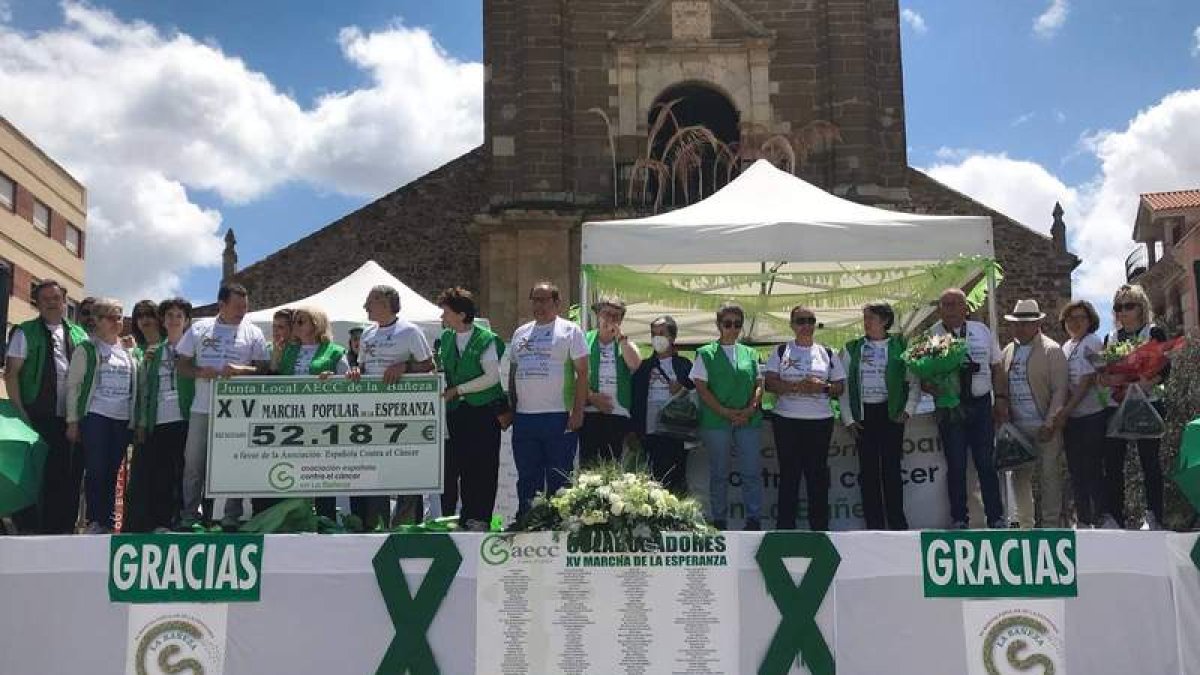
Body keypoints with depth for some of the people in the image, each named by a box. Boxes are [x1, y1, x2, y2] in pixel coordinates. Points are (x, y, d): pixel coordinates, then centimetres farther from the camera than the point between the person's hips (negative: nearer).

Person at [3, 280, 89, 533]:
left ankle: (63, 525, 12)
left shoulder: (79, 334, 14)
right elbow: (11, 374, -1)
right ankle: (28, 526, 6)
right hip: (39, 415, -3)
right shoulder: (25, 332, 4)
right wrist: (19, 412, -8)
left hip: (72, 417, 3)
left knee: (70, 473, 4)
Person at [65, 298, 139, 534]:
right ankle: (96, 521, 2)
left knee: (112, 472, 6)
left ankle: (107, 520, 12)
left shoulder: (130, 352, 15)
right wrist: (72, 421, -6)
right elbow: (73, 385, 0)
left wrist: (136, 420, 10)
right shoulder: (87, 349, 2)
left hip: (123, 419, 4)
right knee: (96, 470, -5)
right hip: (95, 417, -4)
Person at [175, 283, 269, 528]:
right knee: (193, 462, 4)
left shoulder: (252, 333, 6)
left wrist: (241, 370, -16)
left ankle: (231, 517, 10)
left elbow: (264, 369, 2)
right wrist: (200, 372, -10)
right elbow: (181, 364, 10)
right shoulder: (199, 329, 9)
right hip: (202, 408, 1)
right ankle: (188, 517, 13)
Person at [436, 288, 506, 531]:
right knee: (451, 467, 2)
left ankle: (479, 519, 7)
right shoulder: (446, 338, 12)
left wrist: (457, 389, -13)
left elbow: (492, 377, -12)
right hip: (456, 412, 5)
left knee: (481, 468, -2)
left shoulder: (486, 340, -7)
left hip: (483, 412, -5)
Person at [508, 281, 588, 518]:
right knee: (527, 478, 12)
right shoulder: (520, 333, 16)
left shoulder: (570, 330, 0)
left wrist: (578, 412, -12)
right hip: (523, 417, 5)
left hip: (559, 417, -5)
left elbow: (582, 373, -5)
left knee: (559, 479, 0)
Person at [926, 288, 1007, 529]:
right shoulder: (930, 335, 0)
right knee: (956, 466, 3)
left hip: (981, 404, 2)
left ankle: (996, 517, 14)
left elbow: (997, 367, 12)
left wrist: (1001, 398, 4)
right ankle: (959, 519, 13)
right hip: (949, 408, -2)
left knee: (986, 464, 6)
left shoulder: (982, 331, 10)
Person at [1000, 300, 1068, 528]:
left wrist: (1050, 424, -13)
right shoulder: (1007, 352, 12)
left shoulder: (1052, 350, -3)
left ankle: (1051, 523, 10)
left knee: (1049, 476, 0)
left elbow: (1059, 390, -7)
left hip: (1045, 427, -5)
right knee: (1020, 477, 8)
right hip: (1016, 427, 5)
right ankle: (1025, 524, 19)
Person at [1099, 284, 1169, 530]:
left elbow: (1164, 370, -7)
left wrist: (1145, 383, -25)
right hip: (1116, 407, 4)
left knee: (1150, 462, 0)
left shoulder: (1154, 333, 2)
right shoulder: (1110, 339, 14)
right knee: (1112, 463, -1)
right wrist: (1107, 378, -9)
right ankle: (1115, 517, 3)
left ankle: (1155, 518, 5)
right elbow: (1103, 375, 14)